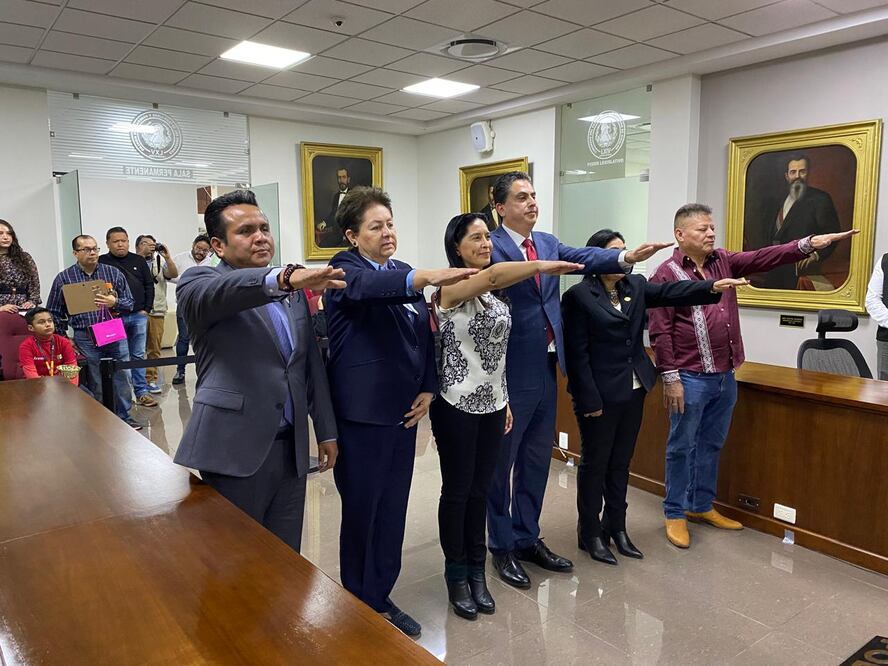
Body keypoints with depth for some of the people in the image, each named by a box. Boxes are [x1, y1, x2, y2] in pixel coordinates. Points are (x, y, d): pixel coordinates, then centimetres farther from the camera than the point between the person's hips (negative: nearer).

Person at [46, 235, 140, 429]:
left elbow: (130, 303, 8)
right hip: (85, 339, -1)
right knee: (96, 383, 6)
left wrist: (115, 302, -13)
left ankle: (124, 416, 20)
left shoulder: (113, 273, 6)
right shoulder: (63, 278, 3)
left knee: (122, 378, 6)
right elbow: (54, 313, 7)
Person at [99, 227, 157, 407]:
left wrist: (146, 309, 3)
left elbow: (149, 285, 11)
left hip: (138, 316, 2)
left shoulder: (138, 261, 10)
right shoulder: (101, 263, 2)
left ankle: (142, 392, 12)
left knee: (138, 355, 7)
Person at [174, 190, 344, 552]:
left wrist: (326, 430, 15)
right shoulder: (198, 282, -3)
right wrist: (285, 277, -47)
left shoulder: (293, 292, 14)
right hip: (235, 450, -5)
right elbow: (222, 291, -29)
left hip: (291, 449, 5)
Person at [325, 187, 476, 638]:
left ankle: (381, 598, 34)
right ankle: (358, 607, 27)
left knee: (393, 512, 16)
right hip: (362, 414, -6)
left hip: (402, 411, 6)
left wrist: (428, 388, 1)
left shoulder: (403, 273, 10)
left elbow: (424, 334, 13)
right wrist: (428, 277, -51)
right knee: (361, 512, 7)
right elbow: (370, 287, -35)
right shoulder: (345, 270, -10)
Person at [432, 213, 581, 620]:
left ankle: (476, 573, 30)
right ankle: (456, 577, 24)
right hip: (457, 405, -7)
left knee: (480, 490, 15)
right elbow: (494, 274, -37)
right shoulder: (451, 288, -14)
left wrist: (505, 400, 14)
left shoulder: (493, 294, 10)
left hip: (491, 404, 7)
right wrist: (544, 266, -44)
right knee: (457, 491, 7)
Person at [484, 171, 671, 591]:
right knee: (502, 463, 8)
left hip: (544, 369, 7)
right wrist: (539, 265, -48)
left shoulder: (548, 242, 10)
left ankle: (528, 539, 32)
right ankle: (502, 547, 23)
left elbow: (584, 257, -5)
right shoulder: (492, 246, -9)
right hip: (511, 372, -7)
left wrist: (626, 257, -22)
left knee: (537, 460, 16)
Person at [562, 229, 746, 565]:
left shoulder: (636, 286, 8)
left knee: (621, 462, 15)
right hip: (600, 395, -6)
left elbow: (671, 292, -5)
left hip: (634, 390, 6)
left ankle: (616, 528, 29)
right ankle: (590, 535, 20)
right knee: (595, 463, 6)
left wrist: (712, 286, -21)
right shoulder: (579, 295, -12)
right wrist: (590, 399, -16)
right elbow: (577, 352, -14)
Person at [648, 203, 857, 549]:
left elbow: (763, 258, 0)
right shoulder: (666, 273, -10)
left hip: (725, 377, 7)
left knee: (711, 445, 17)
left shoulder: (723, 261, 11)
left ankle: (702, 506, 32)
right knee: (682, 447, 4)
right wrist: (670, 378, -16)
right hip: (690, 379, -7)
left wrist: (809, 244, -14)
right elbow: (660, 332, -13)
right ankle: (675, 514, 17)